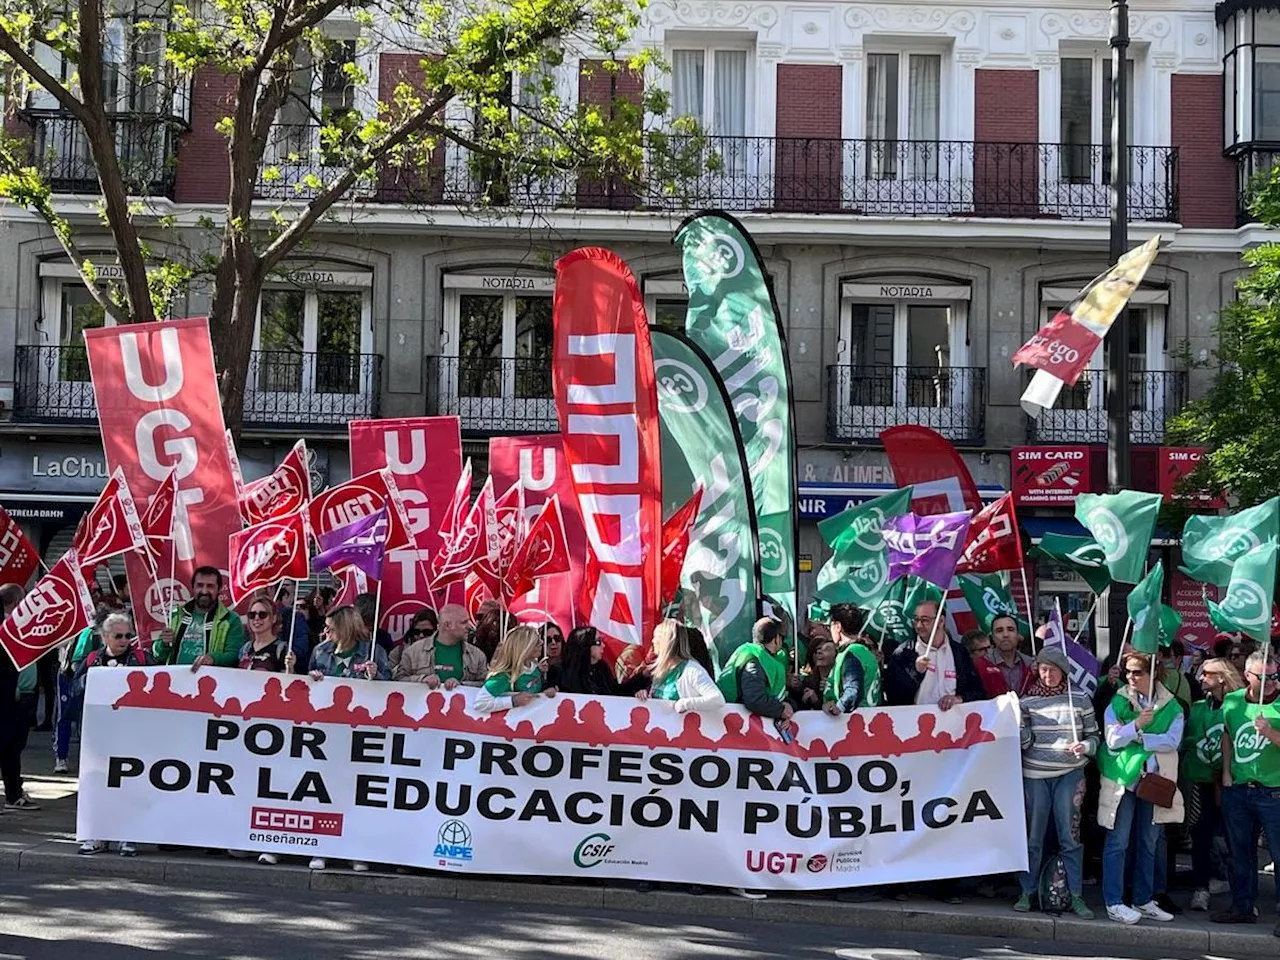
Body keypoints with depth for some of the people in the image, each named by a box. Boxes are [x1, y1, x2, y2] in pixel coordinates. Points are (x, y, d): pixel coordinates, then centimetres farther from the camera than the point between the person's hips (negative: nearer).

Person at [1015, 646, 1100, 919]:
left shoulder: (1079, 699, 2)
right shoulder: (1028, 700, 4)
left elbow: (1094, 737, 7)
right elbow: (1025, 742, 1)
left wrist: (1085, 746, -13)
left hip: (1069, 775, -1)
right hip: (1035, 775, 1)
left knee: (1070, 837, -1)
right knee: (1033, 836, 5)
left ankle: (1076, 896, 4)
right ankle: (1027, 893, 13)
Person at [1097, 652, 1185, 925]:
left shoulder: (1171, 707, 3)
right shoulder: (1117, 703, -1)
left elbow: (1173, 741, -10)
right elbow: (1112, 740, -10)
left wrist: (1138, 737, -14)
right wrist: (1136, 725, -23)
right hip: (1122, 778, -3)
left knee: (1149, 843, 11)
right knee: (1117, 843, -4)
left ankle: (1144, 901, 21)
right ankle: (1114, 903, 1)